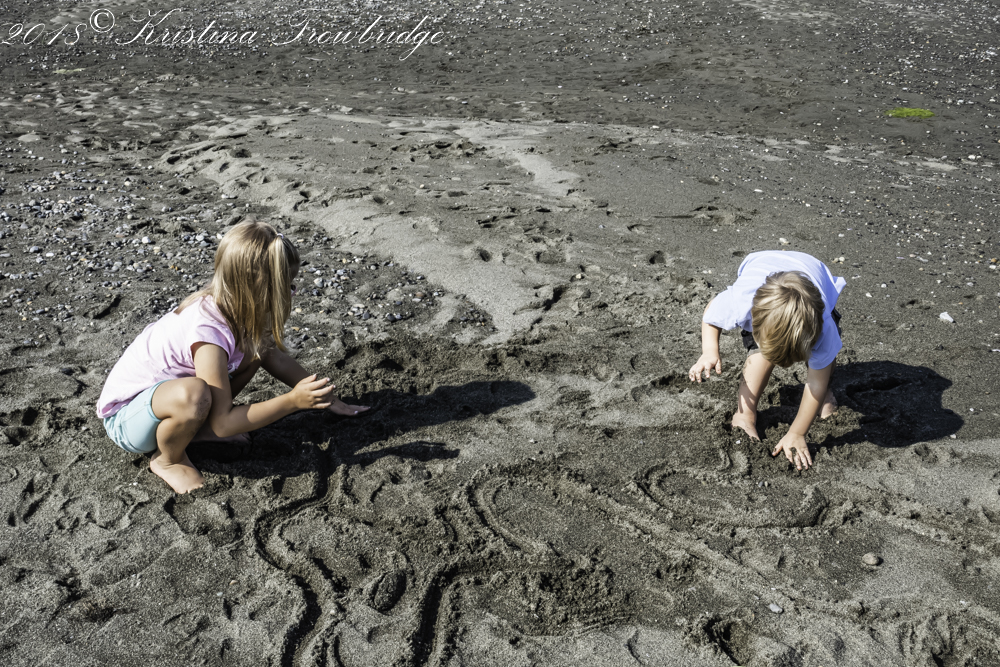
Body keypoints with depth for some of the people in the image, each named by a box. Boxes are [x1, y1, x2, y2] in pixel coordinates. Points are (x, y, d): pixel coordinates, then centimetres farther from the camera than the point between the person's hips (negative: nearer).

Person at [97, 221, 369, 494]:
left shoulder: (240, 308, -11)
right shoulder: (209, 332, -35)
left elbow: (276, 358, 7)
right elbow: (222, 424, -29)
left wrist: (327, 399, 6)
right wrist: (292, 401, -29)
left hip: (162, 388, 8)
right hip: (124, 418, -8)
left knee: (253, 352, -6)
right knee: (193, 394, -40)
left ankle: (198, 426, 6)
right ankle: (168, 459, -8)